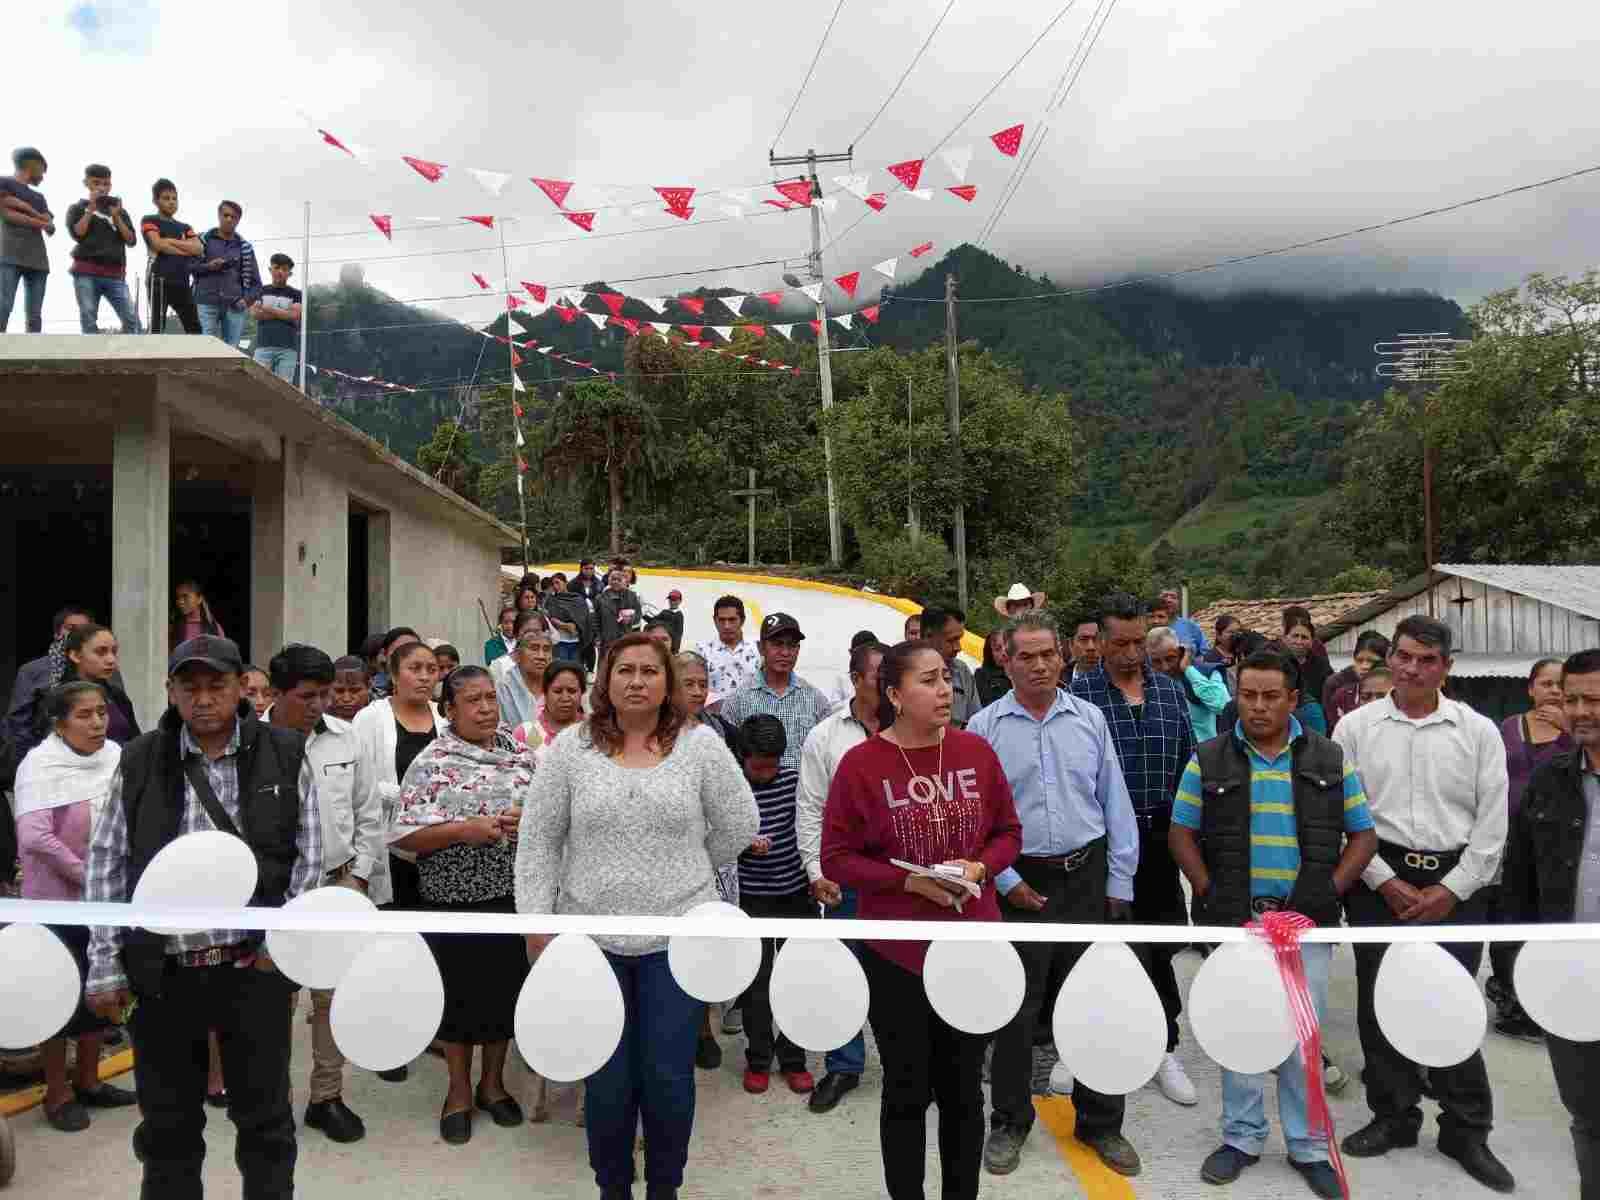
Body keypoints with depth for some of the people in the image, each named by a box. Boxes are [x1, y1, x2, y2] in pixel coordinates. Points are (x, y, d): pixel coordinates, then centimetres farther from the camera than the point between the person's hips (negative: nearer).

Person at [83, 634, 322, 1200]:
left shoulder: (285, 755, -1)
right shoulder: (138, 761, 2)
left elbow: (308, 855, 1)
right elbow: (106, 865, 4)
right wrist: (105, 965, 1)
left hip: (254, 967, -1)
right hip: (161, 972, 2)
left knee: (264, 1119, 11)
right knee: (167, 1123, 17)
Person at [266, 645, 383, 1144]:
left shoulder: (345, 737, 2)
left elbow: (369, 813, 8)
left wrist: (360, 876, 4)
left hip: (336, 884, 3)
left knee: (334, 994, 9)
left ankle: (327, 1097, 23)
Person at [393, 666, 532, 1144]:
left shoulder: (520, 753, 3)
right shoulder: (431, 762, -9)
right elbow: (404, 836, -12)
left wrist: (530, 820, -11)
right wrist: (464, 829, -22)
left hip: (514, 894, 3)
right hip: (456, 898, -3)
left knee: (506, 987, 14)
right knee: (460, 991, 10)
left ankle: (493, 1081, 35)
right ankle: (459, 1089, 31)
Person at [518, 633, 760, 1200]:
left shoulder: (700, 745, -3)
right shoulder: (571, 747, 0)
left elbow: (738, 824, 5)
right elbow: (538, 839, 3)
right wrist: (537, 918, 0)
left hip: (678, 937, -1)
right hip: (591, 937, 1)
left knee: (668, 1077, 7)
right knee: (607, 1079, 10)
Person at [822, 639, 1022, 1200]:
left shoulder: (976, 750, -3)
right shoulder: (860, 763, -13)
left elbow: (1008, 832, 8)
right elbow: (836, 859, -8)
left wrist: (980, 867, -12)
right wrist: (909, 880, -19)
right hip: (896, 953, -3)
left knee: (963, 1091, 17)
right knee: (907, 1093, 12)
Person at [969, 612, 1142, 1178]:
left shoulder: (1090, 718, 3)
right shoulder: (984, 727, -5)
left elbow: (1116, 805, 5)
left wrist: (1119, 883, 3)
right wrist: (1006, 880, -8)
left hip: (1087, 877, 2)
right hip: (1018, 882, -2)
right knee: (1015, 1009, 9)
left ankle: (1100, 1122, 30)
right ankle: (1009, 1122, 28)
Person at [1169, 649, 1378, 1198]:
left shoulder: (1331, 759, 2)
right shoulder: (1209, 759, 0)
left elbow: (1363, 835, 5)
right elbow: (1181, 833, 2)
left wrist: (1328, 893, -5)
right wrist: (1209, 894, -7)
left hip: (1307, 920, 0)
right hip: (1234, 919, 0)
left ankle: (1308, 1147, 24)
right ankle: (1241, 1137, 25)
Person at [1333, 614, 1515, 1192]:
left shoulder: (1479, 731, 2)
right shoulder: (1356, 727, 1)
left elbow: (1492, 822, 1)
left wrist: (1450, 890, -5)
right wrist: (1387, 883, -6)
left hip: (1454, 884, 0)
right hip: (1378, 880, 1)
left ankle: (1467, 1131, 21)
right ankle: (1393, 1117, 25)